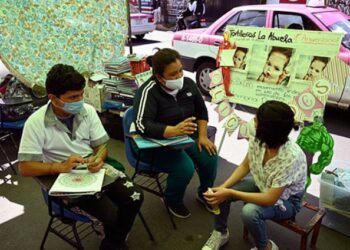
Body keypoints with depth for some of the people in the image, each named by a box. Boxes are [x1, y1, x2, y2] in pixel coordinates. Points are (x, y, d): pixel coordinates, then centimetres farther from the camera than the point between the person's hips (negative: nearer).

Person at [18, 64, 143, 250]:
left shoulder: (88, 111, -4)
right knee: (111, 215, -21)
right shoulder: (35, 123, -14)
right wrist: (60, 167, -27)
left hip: (95, 170, 4)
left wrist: (99, 158, -20)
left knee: (135, 198, -14)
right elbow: (25, 168, -13)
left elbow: (101, 145, 3)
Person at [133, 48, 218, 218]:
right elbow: (142, 125, -37)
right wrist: (174, 131, -50)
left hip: (185, 138, 6)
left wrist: (202, 136, -3)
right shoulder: (149, 92, -24)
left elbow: (201, 110, 9)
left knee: (210, 157, -12)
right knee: (185, 167, -26)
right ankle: (172, 201, 7)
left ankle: (205, 193, 20)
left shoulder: (188, 83, -4)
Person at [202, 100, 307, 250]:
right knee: (220, 193, -14)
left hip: (286, 200, -5)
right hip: (261, 185, 5)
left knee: (250, 211, -32)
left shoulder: (292, 157, -38)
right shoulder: (257, 140, -21)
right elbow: (245, 166, -4)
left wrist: (230, 193, -33)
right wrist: (224, 187, -18)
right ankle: (220, 233, 12)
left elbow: (270, 199, -33)